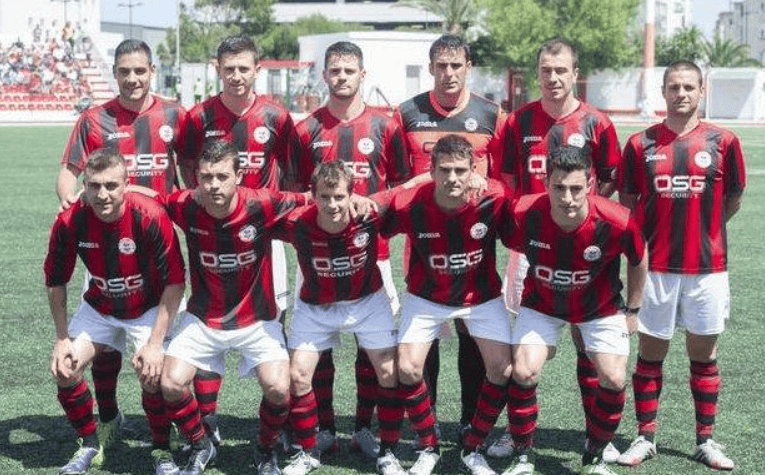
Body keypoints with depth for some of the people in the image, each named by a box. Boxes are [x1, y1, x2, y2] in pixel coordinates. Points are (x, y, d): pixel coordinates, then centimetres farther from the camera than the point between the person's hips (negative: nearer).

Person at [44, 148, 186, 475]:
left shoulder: (150, 216, -30)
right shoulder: (69, 222, -21)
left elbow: (175, 282, -23)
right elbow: (55, 281, -3)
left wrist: (155, 343, -24)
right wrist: (62, 338, -4)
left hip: (148, 309, -3)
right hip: (99, 309, 3)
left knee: (152, 375, -21)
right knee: (64, 370, -9)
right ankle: (89, 446, 13)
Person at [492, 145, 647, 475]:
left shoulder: (616, 222, -31)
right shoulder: (524, 213, -29)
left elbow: (638, 260, -8)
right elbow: (517, 249, -5)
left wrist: (633, 309, 1)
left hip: (601, 308, 0)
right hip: (541, 305, 0)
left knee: (614, 380, -10)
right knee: (523, 373, -14)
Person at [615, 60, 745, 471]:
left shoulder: (723, 142, 0)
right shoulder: (640, 144, 0)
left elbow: (733, 199, 10)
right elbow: (627, 203, 9)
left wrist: (702, 227, 11)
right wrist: (647, 236, 2)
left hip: (707, 267, 0)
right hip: (655, 266, 0)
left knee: (704, 354, 9)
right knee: (650, 352, 6)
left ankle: (705, 440, 19)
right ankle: (645, 437, 17)